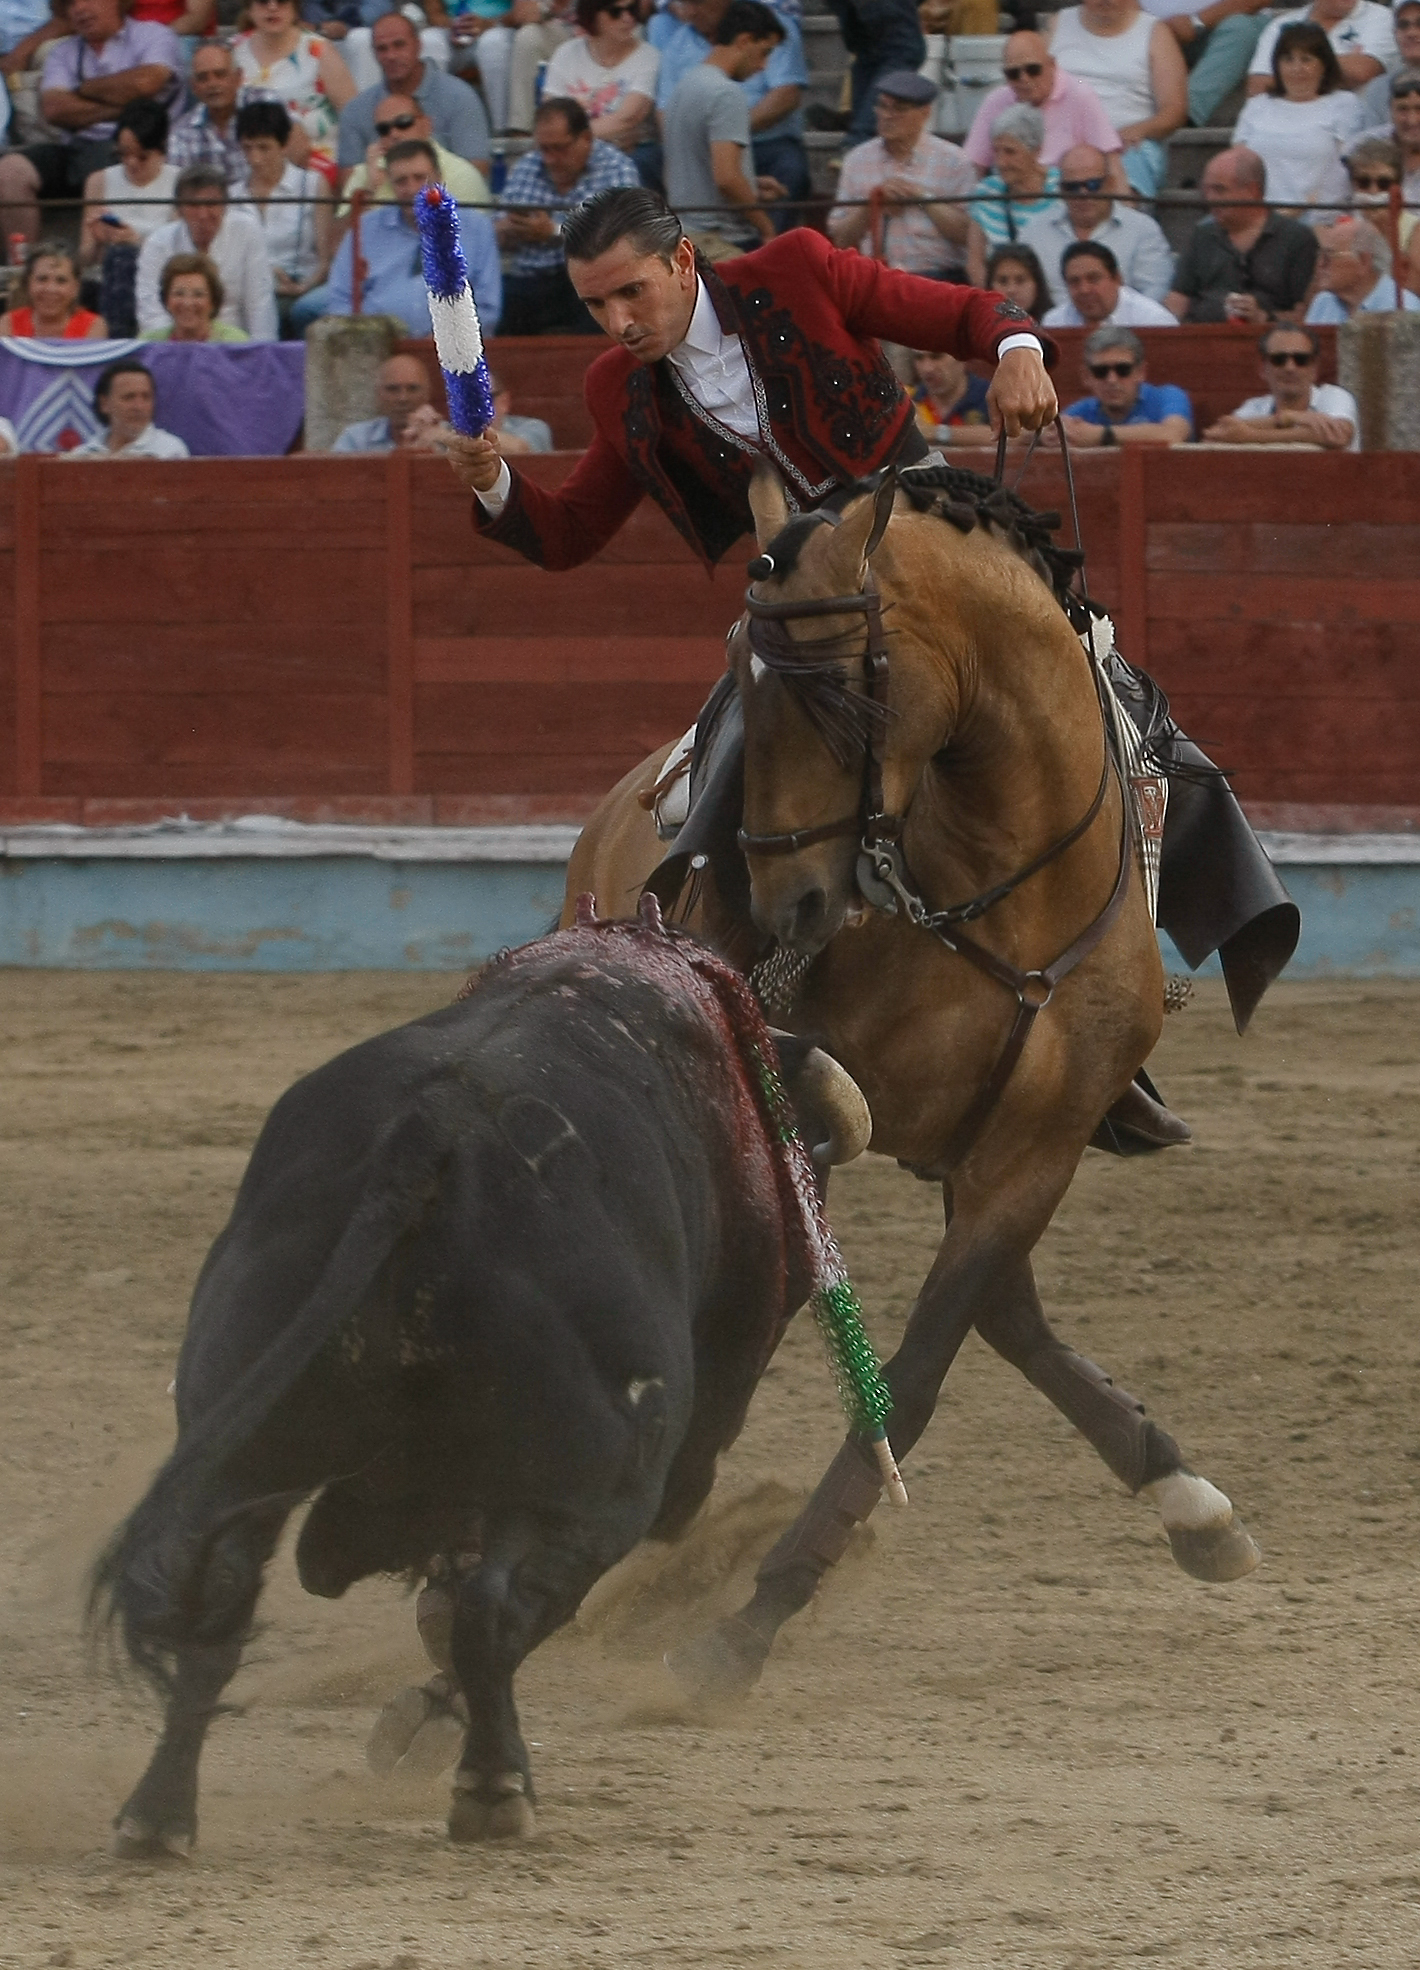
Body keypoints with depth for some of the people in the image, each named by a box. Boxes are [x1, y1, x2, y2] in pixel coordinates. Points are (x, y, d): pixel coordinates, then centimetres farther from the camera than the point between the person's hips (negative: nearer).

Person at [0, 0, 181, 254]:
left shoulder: (154, 36, 9)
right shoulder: (63, 52, 21)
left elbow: (145, 83, -11)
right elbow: (54, 109, 4)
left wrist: (84, 89, 4)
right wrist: (117, 108, -4)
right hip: (76, 147, 5)